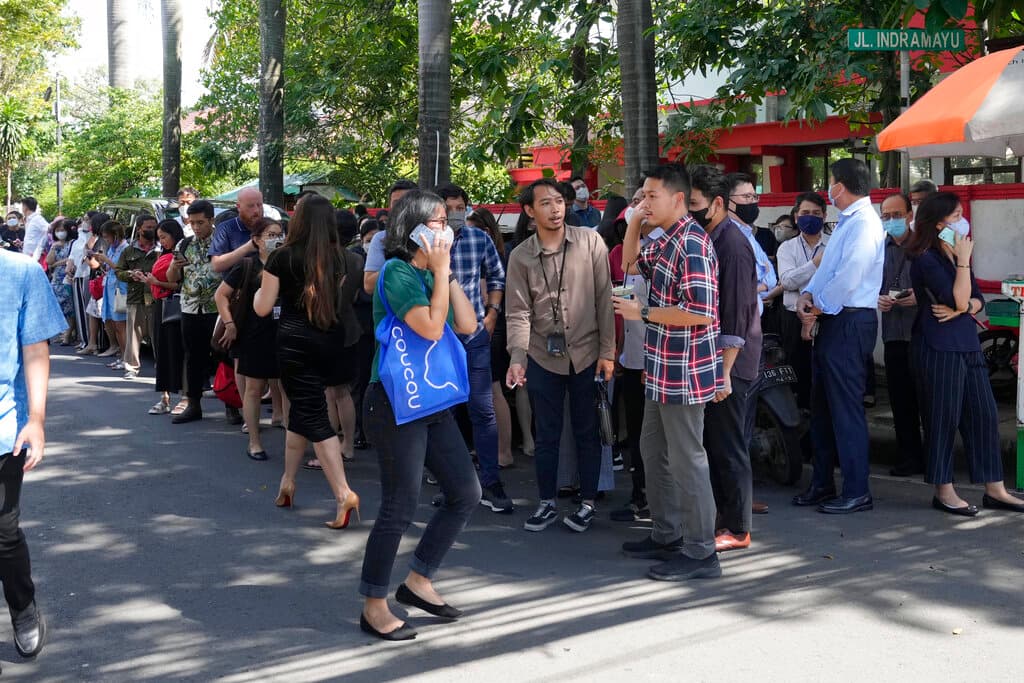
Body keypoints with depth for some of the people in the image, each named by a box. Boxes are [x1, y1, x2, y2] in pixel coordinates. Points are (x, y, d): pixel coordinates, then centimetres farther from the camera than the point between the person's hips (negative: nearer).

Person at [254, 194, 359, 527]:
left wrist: (261, 290, 17)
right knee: (301, 409, 20)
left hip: (295, 341, -5)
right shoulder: (336, 258, 4)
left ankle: (343, 493, -13)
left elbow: (262, 308, -3)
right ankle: (288, 481, 29)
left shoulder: (282, 257, -8)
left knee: (313, 415, -3)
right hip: (330, 340, 5)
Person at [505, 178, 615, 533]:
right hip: (543, 357, 1)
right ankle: (547, 503, 25)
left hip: (586, 354, -1)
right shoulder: (520, 257, -2)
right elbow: (518, 313, -4)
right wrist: (517, 358, -18)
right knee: (546, 434, 11)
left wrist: (607, 351, -8)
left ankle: (588, 502, 23)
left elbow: (604, 299, -5)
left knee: (587, 432, 9)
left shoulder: (590, 241, -5)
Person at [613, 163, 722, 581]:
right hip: (663, 370, 11)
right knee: (654, 451, 19)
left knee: (686, 459, -3)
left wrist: (642, 312, -16)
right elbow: (630, 264, 29)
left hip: (685, 371, -11)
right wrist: (634, 223, 12)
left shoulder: (692, 245, -19)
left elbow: (701, 314, -26)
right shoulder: (666, 243, 11)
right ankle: (666, 537, 32)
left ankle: (700, 554, 7)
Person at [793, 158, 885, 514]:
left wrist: (820, 305, -11)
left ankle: (857, 492, 3)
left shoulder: (864, 224, -16)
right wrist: (808, 295, -1)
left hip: (850, 322, -10)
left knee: (846, 408, -5)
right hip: (832, 321, 10)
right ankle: (822, 484, 25)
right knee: (821, 405, 15)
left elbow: (849, 278, -23)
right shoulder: (847, 221, 16)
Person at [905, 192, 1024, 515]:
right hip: (938, 348, -8)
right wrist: (963, 261, -16)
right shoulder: (927, 259, -11)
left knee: (984, 414, 7)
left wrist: (960, 308, -9)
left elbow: (976, 300, 11)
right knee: (944, 418, -1)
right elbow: (957, 299, -19)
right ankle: (944, 492, 10)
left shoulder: (955, 255, 14)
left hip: (967, 344, 8)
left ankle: (994, 490, 14)